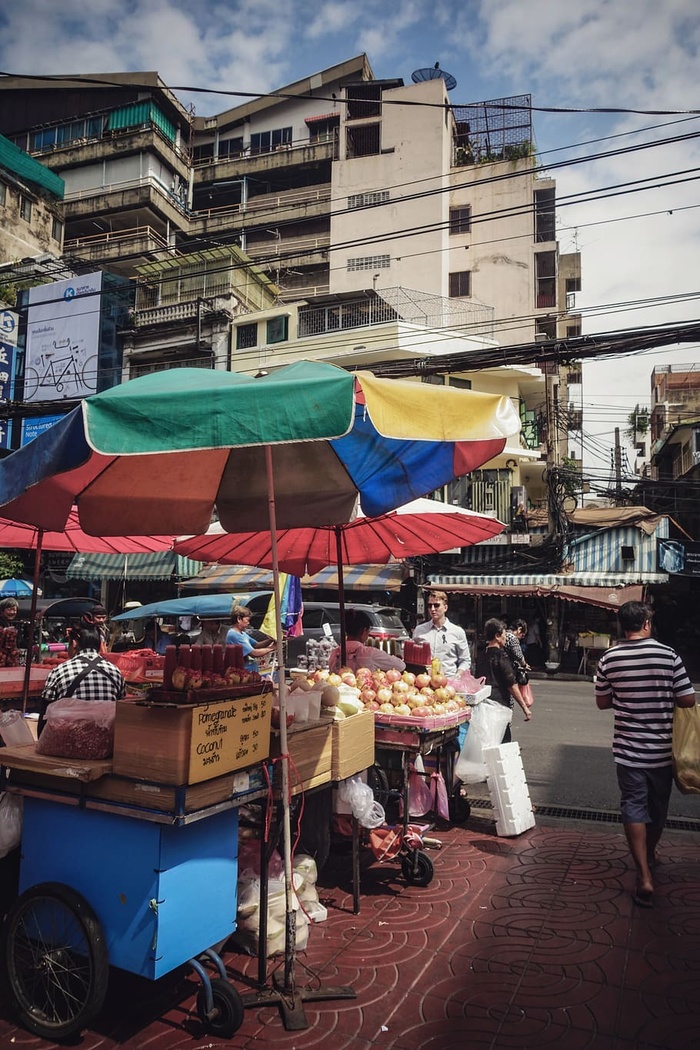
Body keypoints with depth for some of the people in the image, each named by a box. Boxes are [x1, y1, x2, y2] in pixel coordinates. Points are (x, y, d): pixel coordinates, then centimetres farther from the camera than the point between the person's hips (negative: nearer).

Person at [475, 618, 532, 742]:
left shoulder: (480, 654, 9)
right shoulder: (501, 655, -11)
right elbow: (511, 684, -12)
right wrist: (525, 707, -8)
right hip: (500, 704, -7)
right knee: (504, 741, -2)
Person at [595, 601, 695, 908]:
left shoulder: (608, 659, -8)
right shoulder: (669, 655, -12)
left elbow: (602, 703, 2)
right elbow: (688, 701, -7)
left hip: (628, 749, -1)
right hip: (661, 749, 1)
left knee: (634, 807, 6)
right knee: (658, 806, 20)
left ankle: (645, 877, -1)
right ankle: (650, 853, 42)